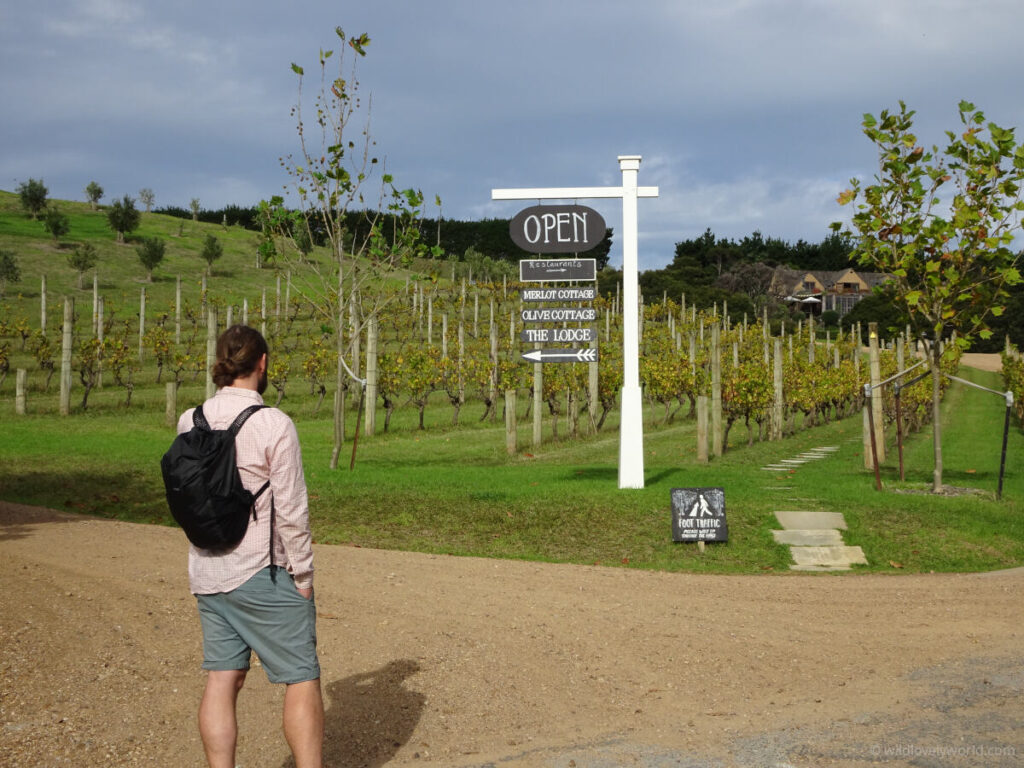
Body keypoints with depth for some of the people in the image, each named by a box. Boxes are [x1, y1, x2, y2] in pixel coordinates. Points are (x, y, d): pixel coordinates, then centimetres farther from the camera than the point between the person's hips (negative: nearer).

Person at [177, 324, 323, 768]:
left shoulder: (189, 423, 2)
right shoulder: (274, 425, -16)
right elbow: (291, 511, -14)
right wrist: (303, 576, -4)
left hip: (208, 574, 6)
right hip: (263, 575, -6)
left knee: (222, 679, 9)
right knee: (301, 679, 4)